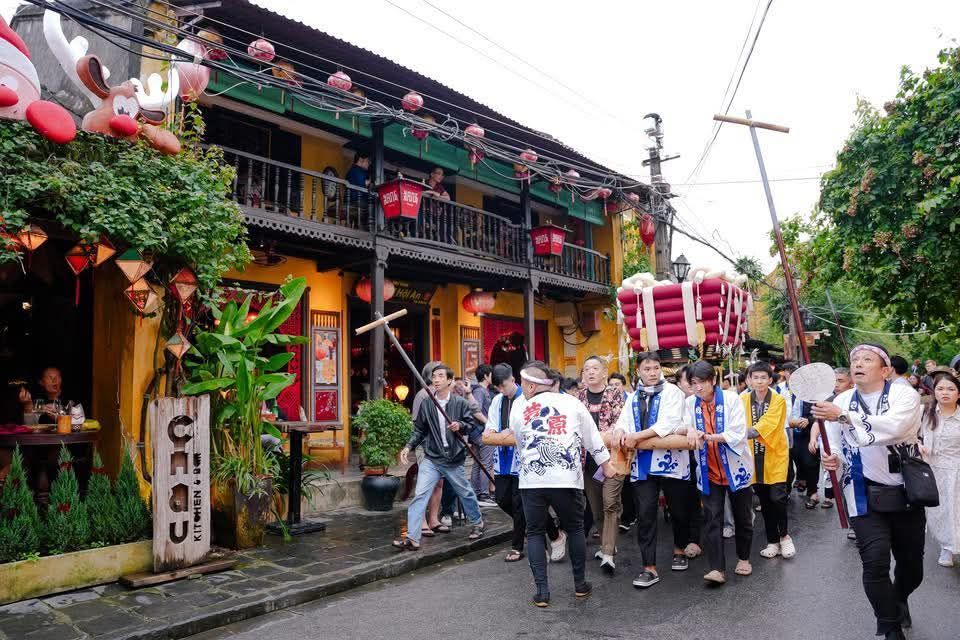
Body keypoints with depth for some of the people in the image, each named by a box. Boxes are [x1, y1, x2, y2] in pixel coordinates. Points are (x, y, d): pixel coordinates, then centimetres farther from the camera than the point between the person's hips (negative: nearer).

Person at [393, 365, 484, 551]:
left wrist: (461, 426, -20)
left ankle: (477, 523, 43)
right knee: (420, 495, -10)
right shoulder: (426, 404, -2)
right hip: (431, 459, 1)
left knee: (465, 493, 17)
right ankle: (412, 538, -8)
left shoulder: (459, 403, -7)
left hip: (453, 459, -1)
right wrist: (408, 447, -6)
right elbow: (419, 430, 6)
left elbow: (472, 423, 1)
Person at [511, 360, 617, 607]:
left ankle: (542, 591, 8)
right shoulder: (572, 402, 6)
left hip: (531, 479, 0)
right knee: (575, 529, 20)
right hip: (567, 478, 1)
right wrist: (606, 466, 25)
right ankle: (580, 584, 27)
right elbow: (592, 437, 14)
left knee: (534, 533, 12)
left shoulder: (518, 407, 5)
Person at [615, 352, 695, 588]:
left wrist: (638, 436, -18)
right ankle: (649, 568, 7)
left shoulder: (672, 391, -2)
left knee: (679, 511, 12)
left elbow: (669, 423, -15)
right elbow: (623, 421, 9)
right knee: (645, 515, 0)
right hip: (642, 463, 3)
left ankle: (679, 551, 39)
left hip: (671, 460, -3)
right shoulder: (633, 398, 14)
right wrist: (621, 432, -16)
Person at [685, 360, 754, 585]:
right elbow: (685, 427, 1)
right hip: (709, 472, 2)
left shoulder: (731, 398, -11)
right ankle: (717, 568, -4)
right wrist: (690, 430, -23)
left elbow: (737, 434, -17)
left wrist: (707, 436, -26)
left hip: (736, 469, -2)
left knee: (742, 517, 12)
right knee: (712, 518, -6)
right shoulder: (691, 403, 0)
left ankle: (743, 558, 33)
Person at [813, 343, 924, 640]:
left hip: (906, 492, -1)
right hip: (865, 495, 1)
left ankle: (899, 599, 47)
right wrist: (832, 458, -21)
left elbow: (894, 427, -28)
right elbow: (833, 443, 3)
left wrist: (844, 416, -36)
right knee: (875, 562, -11)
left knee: (911, 562, 13)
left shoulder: (904, 394, -9)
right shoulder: (841, 401, 3)